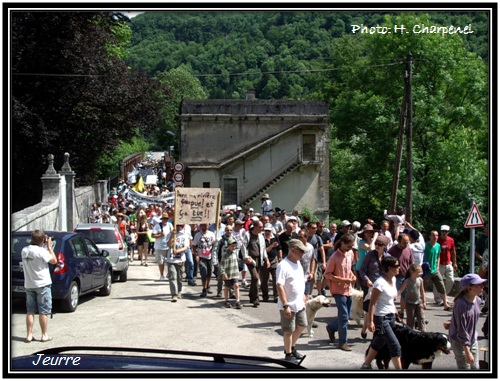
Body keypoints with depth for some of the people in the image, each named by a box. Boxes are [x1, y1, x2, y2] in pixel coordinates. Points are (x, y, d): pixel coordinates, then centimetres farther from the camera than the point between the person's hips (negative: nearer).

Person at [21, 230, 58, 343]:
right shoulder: (41, 251, -19)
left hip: (29, 285, 6)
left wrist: (46, 246, 9)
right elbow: (54, 261, -10)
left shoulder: (24, 250, 2)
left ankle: (29, 335, 12)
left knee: (30, 311, 11)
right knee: (44, 311, 4)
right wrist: (49, 246, -4)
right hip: (42, 284, -6)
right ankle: (44, 335, 10)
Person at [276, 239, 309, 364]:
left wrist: (303, 296, 21)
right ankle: (288, 354, 21)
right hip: (289, 306, -8)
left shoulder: (298, 263, 6)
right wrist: (285, 306, -27)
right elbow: (279, 286, -25)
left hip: (299, 304, 8)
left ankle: (292, 348, 37)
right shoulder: (283, 265, -22)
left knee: (302, 326, 18)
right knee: (289, 331, 5)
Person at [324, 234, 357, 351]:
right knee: (344, 316, -7)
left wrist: (352, 276, 2)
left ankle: (331, 327, 39)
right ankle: (342, 342, 3)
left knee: (346, 316, 15)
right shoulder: (335, 257, -16)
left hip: (349, 289, 7)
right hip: (339, 290, -7)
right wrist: (342, 280, -20)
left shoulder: (350, 253, 4)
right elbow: (327, 274, -12)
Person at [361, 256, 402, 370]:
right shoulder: (380, 283, -21)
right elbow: (372, 303, -19)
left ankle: (366, 365, 33)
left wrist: (395, 311, 18)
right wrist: (370, 321, -21)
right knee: (395, 346, -8)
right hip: (381, 318, -9)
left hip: (391, 316, 9)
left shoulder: (393, 279, 4)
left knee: (379, 343, 19)